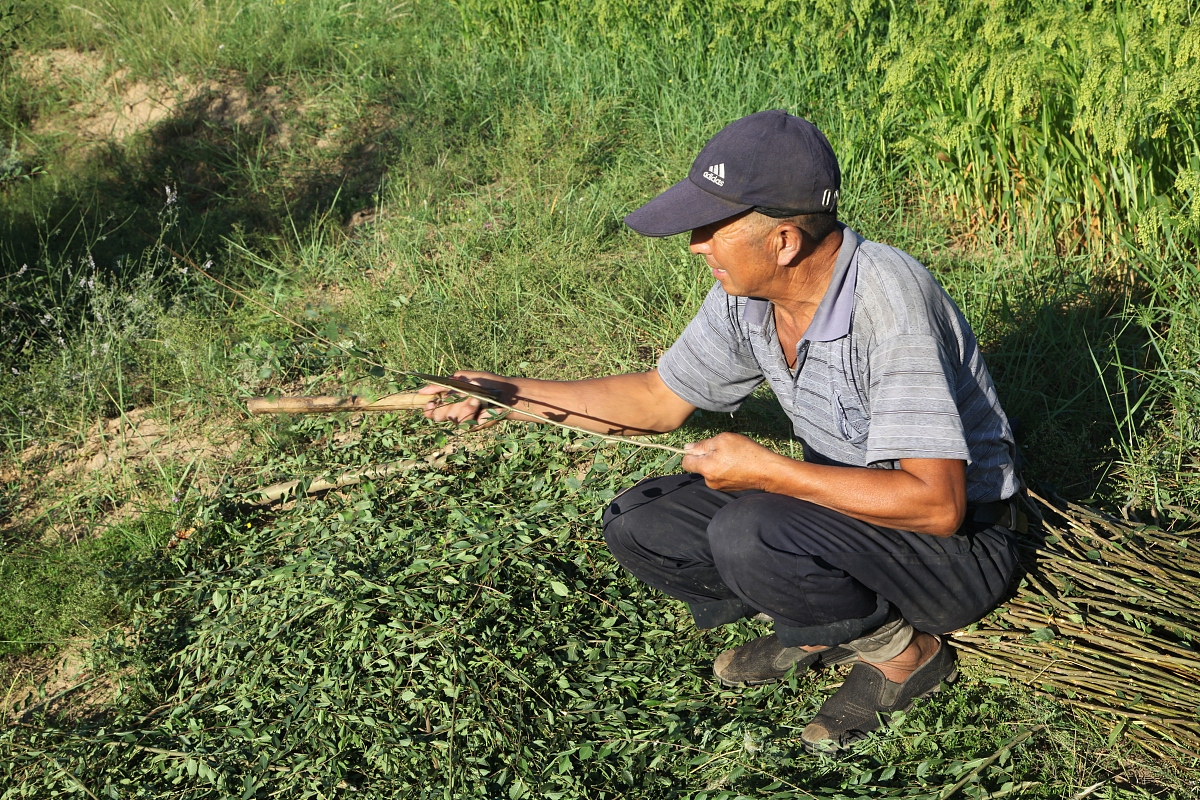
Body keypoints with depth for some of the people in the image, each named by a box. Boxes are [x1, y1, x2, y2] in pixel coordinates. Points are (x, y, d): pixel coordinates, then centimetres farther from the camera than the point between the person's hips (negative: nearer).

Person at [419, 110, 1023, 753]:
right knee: (636, 524, -5)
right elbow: (658, 400, 7)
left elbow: (936, 503, -34)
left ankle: (905, 654, -5)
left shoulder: (889, 304, -31)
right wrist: (505, 393, -1)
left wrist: (765, 470, -28)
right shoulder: (747, 292, -7)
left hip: (963, 539, -7)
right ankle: (817, 629, 9)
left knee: (746, 535, -32)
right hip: (842, 505, 7)